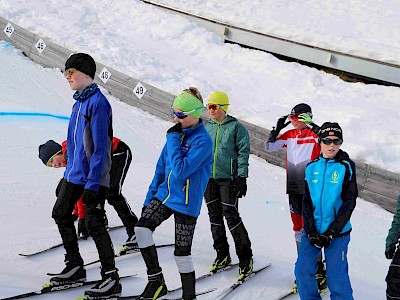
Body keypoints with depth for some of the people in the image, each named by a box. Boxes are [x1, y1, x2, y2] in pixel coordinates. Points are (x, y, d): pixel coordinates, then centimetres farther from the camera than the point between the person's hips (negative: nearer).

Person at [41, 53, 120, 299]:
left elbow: (100, 148, -21)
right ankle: (75, 266, 29)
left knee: (94, 224, -7)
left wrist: (92, 184, -22)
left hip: (93, 177, -10)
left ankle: (111, 279, 3)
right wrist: (68, 170, 21)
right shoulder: (79, 102, 11)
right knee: (61, 213, 16)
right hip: (74, 173, 10)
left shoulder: (97, 103, -17)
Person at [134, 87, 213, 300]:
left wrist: (173, 139, -20)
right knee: (141, 228, -10)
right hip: (165, 193, 7)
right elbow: (162, 166, 15)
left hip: (186, 202, -7)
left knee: (181, 253, -1)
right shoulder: (177, 132, 7)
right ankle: (156, 281, 2)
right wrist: (150, 196, 16)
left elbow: (180, 171, -26)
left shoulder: (202, 140, -17)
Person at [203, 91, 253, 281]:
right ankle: (222, 255, 20)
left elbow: (243, 152, -6)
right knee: (214, 215, 8)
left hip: (228, 178, -6)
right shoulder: (206, 128, 13)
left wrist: (241, 177, -13)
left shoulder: (236, 127, -2)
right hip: (208, 178, 6)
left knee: (231, 215, -10)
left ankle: (245, 257, 0)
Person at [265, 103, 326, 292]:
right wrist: (277, 129, -1)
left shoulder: (315, 134, -6)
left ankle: (319, 271, 0)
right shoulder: (289, 135, 9)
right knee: (298, 230, 12)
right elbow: (269, 148, 10)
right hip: (293, 189, 6)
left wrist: (310, 124, -29)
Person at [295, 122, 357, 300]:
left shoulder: (346, 167, -4)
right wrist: (311, 232, -8)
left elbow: (349, 203, -7)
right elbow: (306, 201, 4)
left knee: (337, 276, -5)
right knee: (302, 271, 2)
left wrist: (330, 233, -12)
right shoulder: (311, 168, 5)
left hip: (338, 232, -3)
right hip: (312, 230, 3)